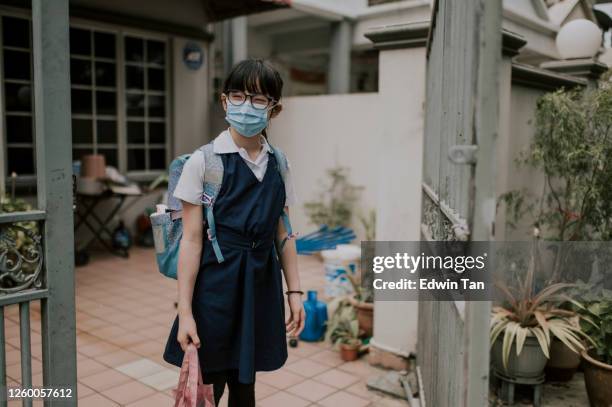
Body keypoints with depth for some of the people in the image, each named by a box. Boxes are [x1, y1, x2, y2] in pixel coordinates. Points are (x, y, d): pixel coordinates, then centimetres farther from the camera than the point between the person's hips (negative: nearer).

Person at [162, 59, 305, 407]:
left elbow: (283, 234, 9)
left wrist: (294, 292, 7)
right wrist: (185, 312, -11)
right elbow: (192, 240, -10)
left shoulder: (278, 165, 4)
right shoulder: (204, 161, -8)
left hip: (261, 286, 4)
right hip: (216, 283, -3)